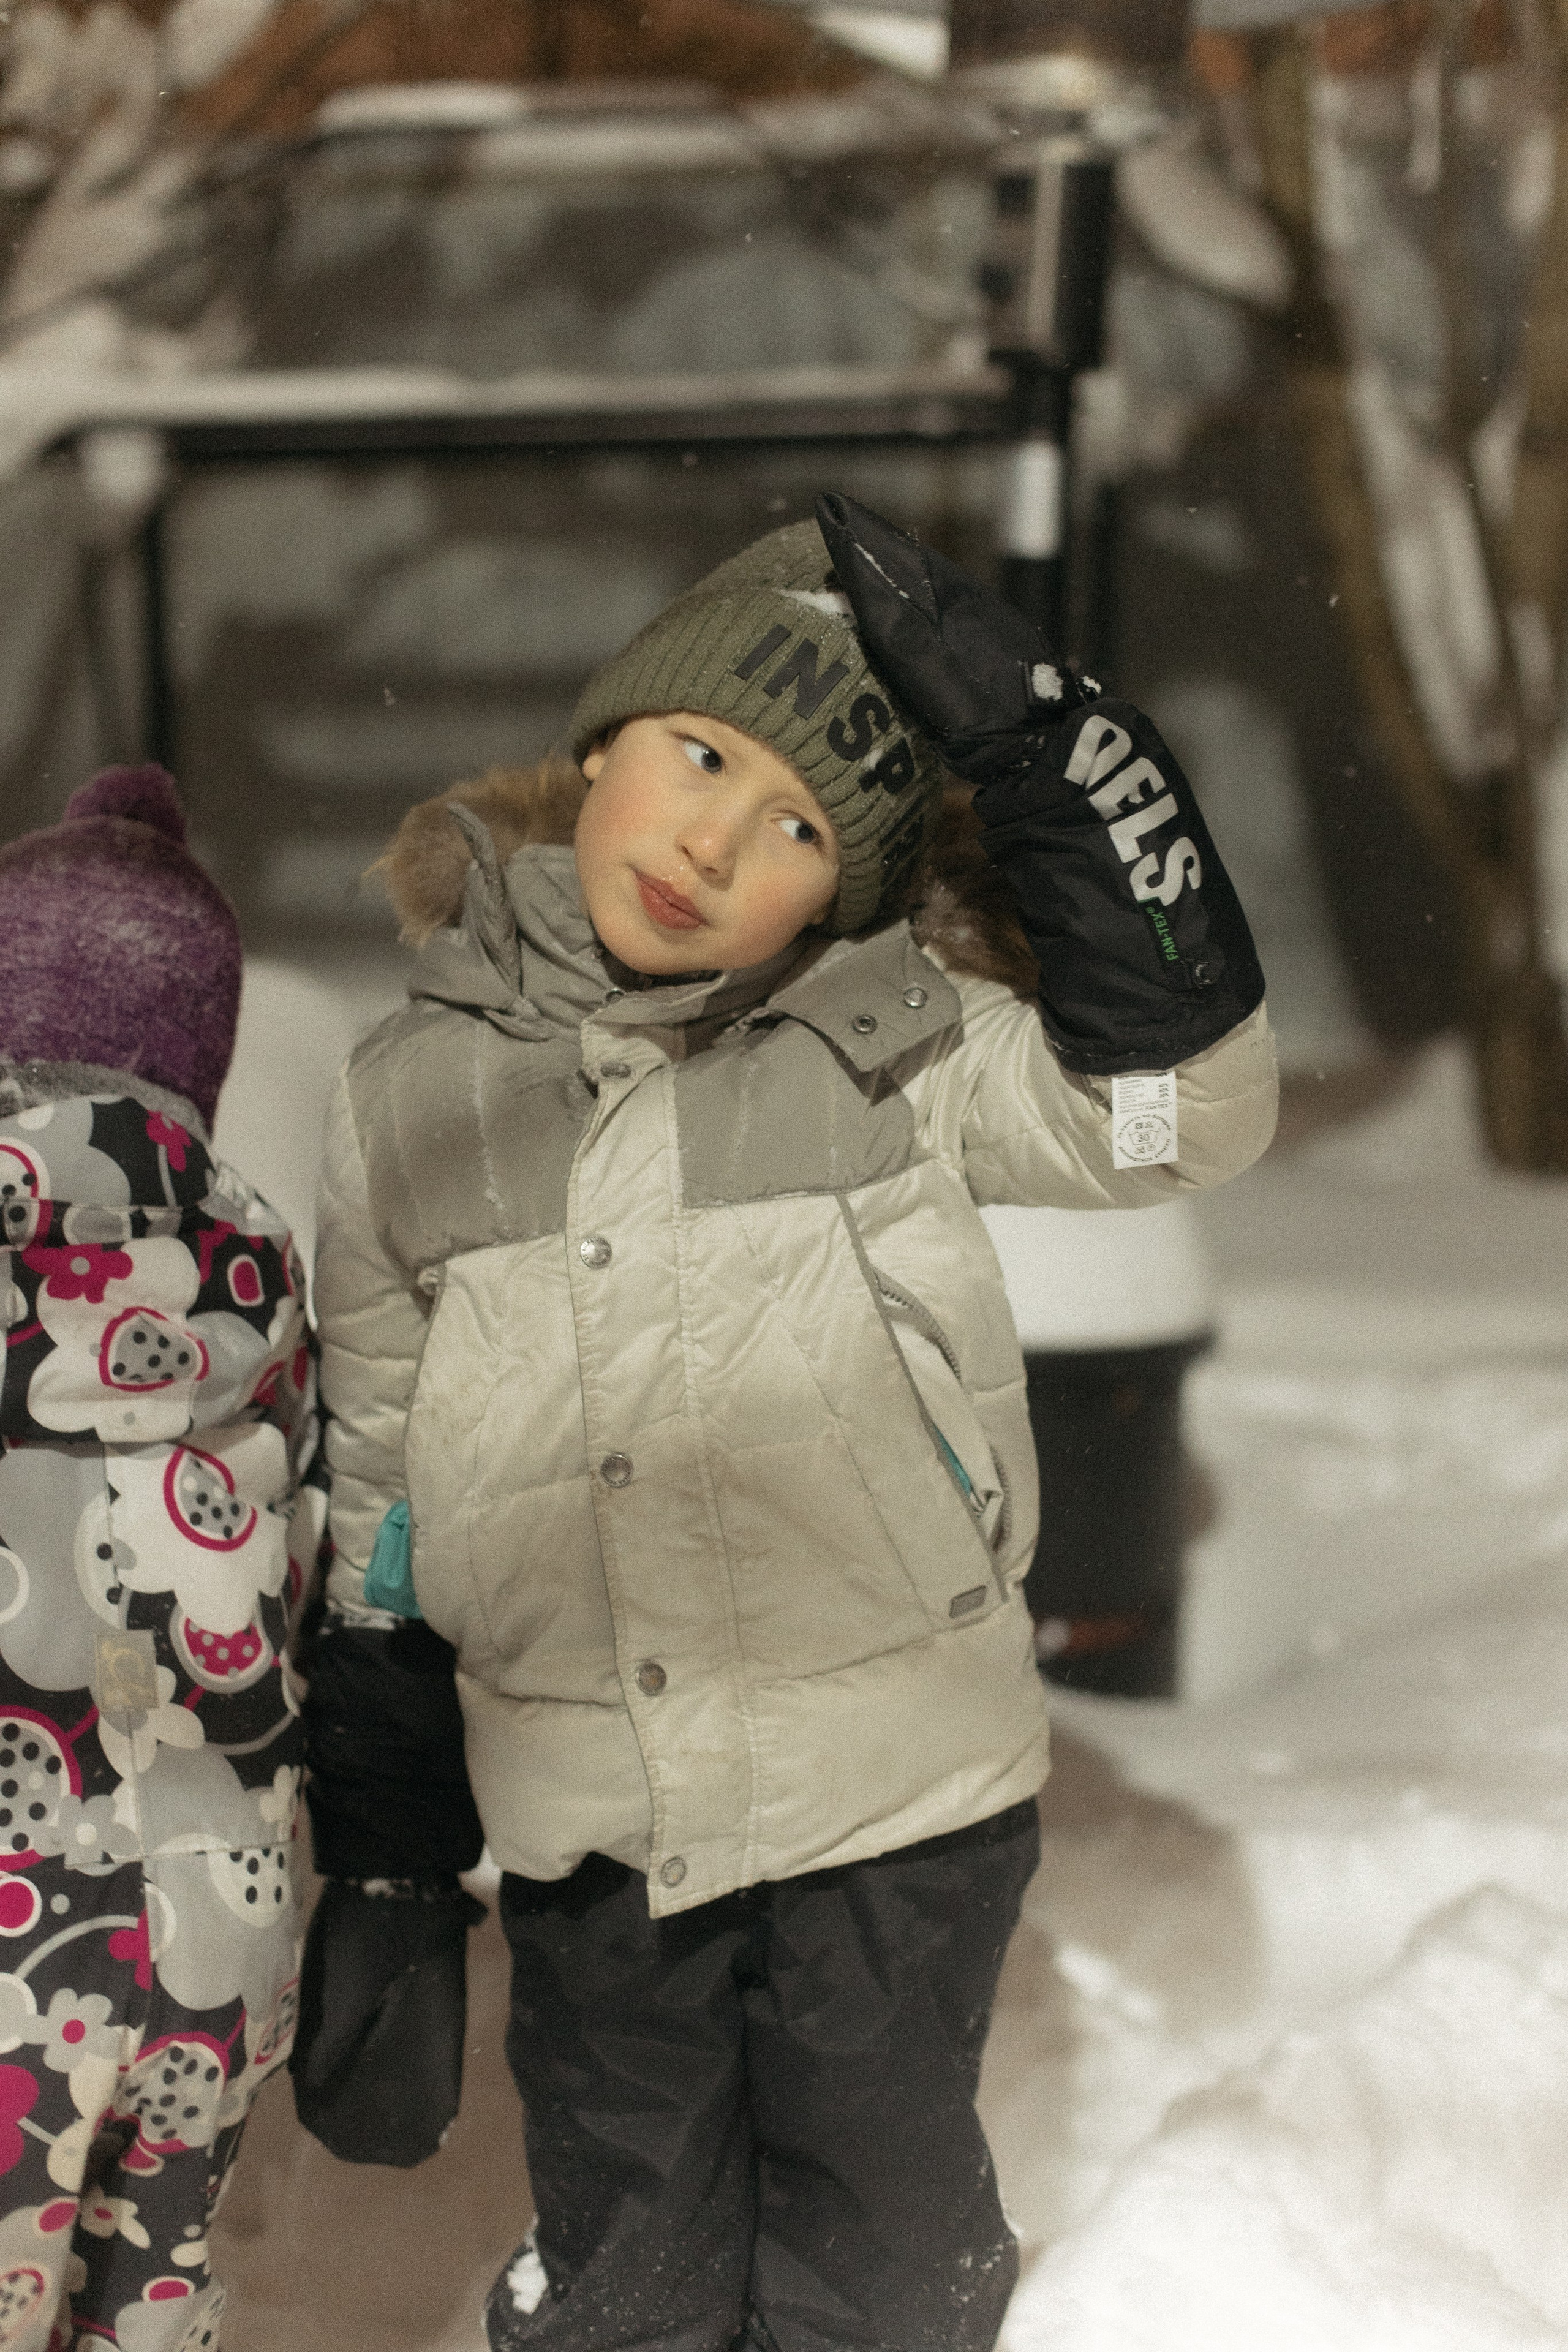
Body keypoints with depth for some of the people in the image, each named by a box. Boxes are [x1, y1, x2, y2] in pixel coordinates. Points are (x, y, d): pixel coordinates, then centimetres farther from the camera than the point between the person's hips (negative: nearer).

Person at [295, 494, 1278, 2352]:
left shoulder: (891, 1053, -7)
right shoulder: (414, 1101, -2)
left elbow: (1181, 1107, -22)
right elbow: (377, 1520, 5)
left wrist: (1033, 735, -24)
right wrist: (381, 1881, 8)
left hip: (896, 1806, -2)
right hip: (585, 1845, 2)